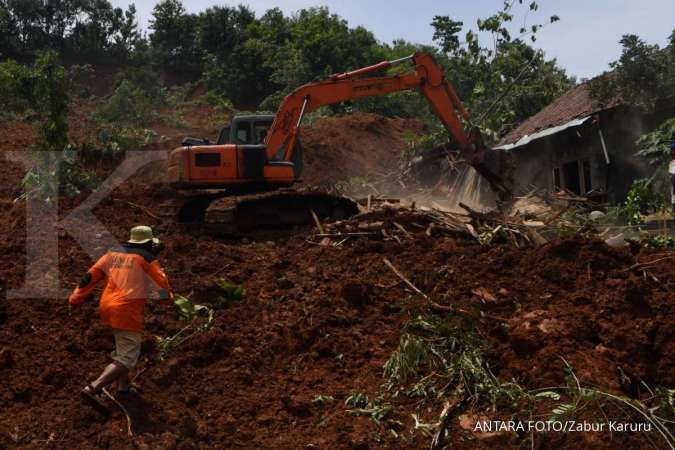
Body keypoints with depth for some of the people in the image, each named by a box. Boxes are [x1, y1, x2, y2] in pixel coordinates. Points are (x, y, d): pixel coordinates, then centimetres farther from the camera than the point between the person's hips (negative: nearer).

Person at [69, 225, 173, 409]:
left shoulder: (113, 253, 14)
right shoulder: (145, 258, -1)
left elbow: (92, 275, 9)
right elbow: (161, 282, 2)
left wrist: (76, 298, 13)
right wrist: (167, 297, 23)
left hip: (107, 307, 8)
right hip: (126, 311, -7)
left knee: (124, 346, 29)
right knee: (126, 358, -7)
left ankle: (123, 385, 33)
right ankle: (93, 389, -22)